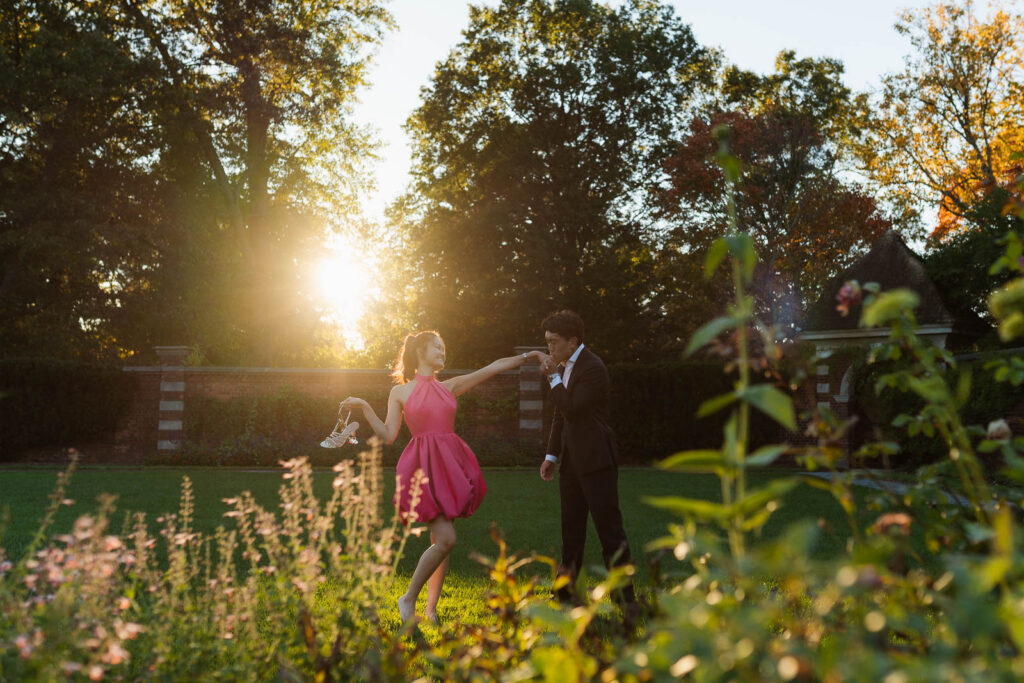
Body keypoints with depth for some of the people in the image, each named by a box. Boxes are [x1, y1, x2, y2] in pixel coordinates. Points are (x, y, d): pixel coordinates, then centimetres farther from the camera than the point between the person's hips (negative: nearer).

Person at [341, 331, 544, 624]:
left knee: (439, 541, 7)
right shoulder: (400, 392, 6)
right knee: (446, 538, -14)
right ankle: (408, 598, 4)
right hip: (423, 467, -4)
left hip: (450, 465, 5)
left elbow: (493, 367, 14)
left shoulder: (450, 386, 14)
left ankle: (431, 609, 17)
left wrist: (527, 356, 9)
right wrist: (364, 408, -6)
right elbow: (388, 436, 1)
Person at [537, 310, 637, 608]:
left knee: (609, 528, -3)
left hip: (595, 460, -9)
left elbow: (572, 409, -23)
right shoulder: (564, 367, 13)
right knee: (571, 530, 15)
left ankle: (625, 597, 5)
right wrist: (552, 455, 13)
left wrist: (553, 377, -15)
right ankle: (565, 594, 25)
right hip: (571, 461, 9)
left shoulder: (593, 368, -15)